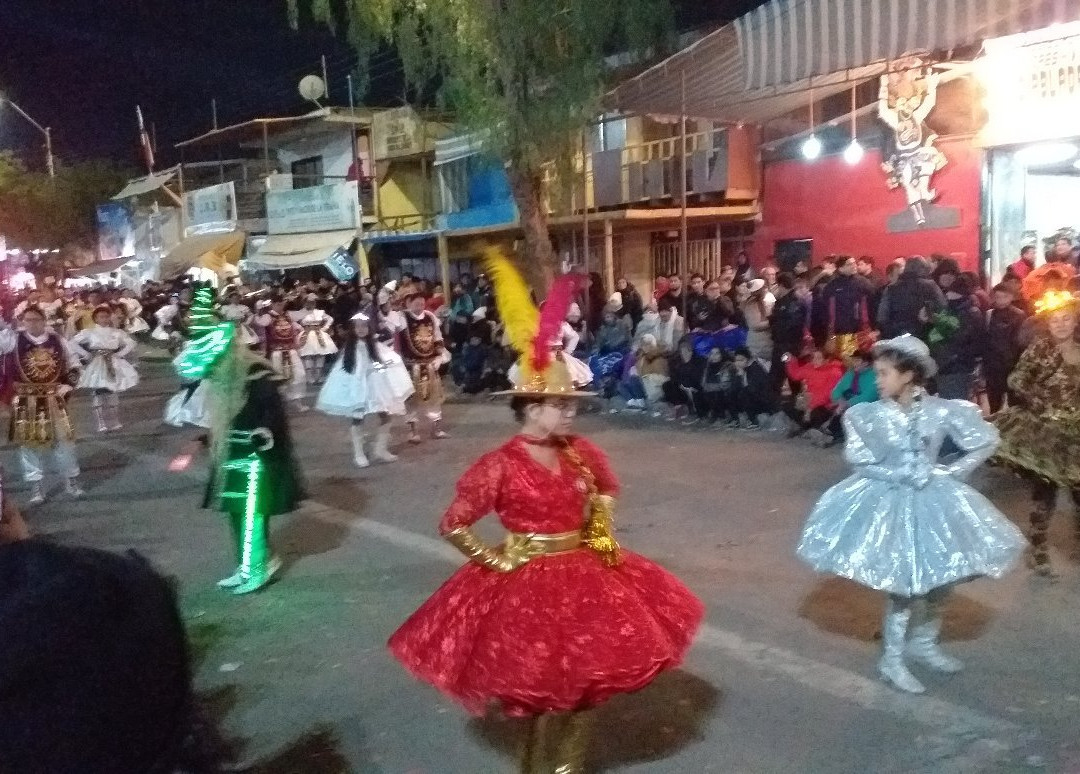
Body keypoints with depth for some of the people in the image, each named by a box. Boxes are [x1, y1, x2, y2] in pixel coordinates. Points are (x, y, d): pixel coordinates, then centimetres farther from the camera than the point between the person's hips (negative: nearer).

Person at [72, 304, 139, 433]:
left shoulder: (116, 332, 6)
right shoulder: (89, 332, 0)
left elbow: (131, 344, 9)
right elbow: (73, 342, -3)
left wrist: (119, 354, -1)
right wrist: (86, 355, -8)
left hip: (112, 365, 2)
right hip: (96, 366, -2)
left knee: (112, 393, 5)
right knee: (98, 393, -6)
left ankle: (114, 422, 13)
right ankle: (101, 423, -3)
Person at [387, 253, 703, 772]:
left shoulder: (580, 453, -1)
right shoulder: (500, 465, -19)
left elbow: (608, 489, 20)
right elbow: (453, 526, -16)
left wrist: (601, 531, 8)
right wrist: (495, 561, -13)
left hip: (583, 574, 6)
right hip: (526, 582, -6)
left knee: (581, 678, 15)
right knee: (545, 686, 4)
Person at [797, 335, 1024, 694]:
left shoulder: (942, 411, -10)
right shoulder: (867, 415, -12)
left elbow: (986, 441, 0)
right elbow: (859, 460, -11)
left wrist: (952, 472, -5)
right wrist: (900, 475, -15)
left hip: (933, 499, 3)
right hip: (888, 501, -3)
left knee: (941, 575, 12)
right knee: (902, 580, -1)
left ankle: (924, 643, 36)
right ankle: (892, 660, 15)